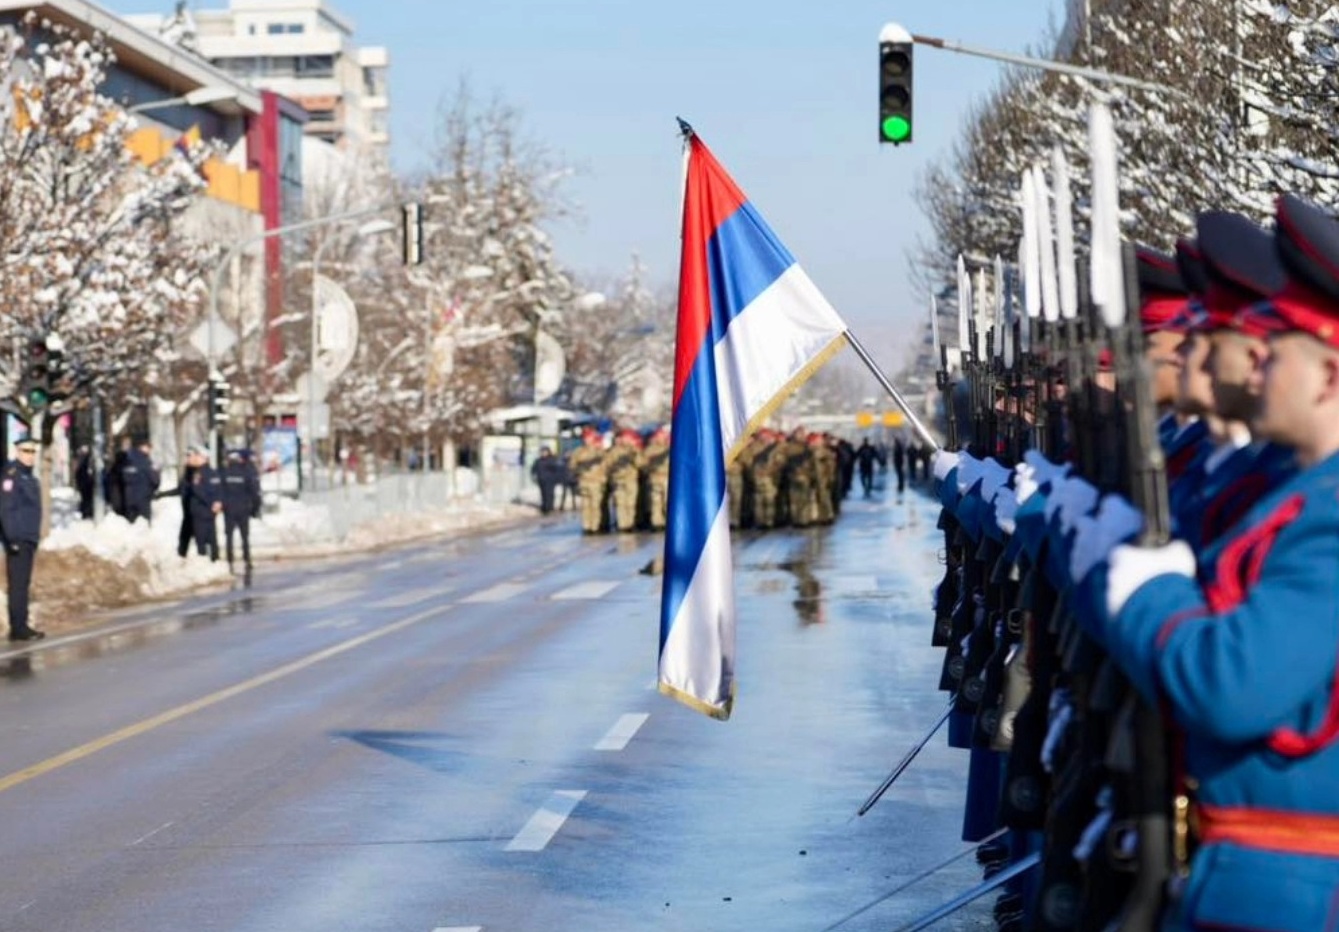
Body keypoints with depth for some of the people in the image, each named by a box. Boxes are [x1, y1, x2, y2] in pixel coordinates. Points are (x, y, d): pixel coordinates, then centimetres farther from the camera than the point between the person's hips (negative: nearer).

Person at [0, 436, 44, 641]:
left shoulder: (29, 477, 17)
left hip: (28, 539, 9)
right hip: (17, 539, -9)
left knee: (23, 584, 11)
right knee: (18, 584, -9)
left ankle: (20, 627, 15)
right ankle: (19, 628, -9)